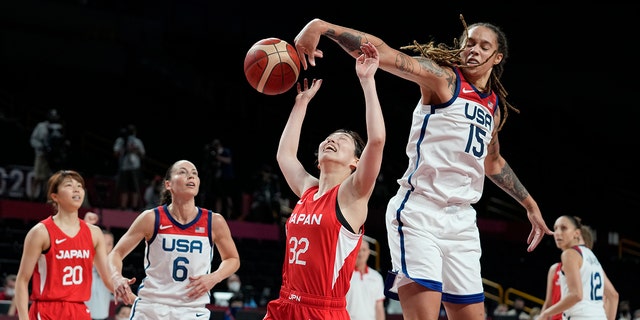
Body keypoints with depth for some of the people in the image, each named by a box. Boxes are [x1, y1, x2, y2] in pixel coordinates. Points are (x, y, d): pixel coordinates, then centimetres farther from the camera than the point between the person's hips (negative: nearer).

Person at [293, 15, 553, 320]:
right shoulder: (443, 77, -2)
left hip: (461, 221, 7)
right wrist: (321, 26, -29)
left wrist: (530, 204, 39)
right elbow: (380, 52, -16)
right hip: (419, 213, -7)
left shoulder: (494, 108, 17)